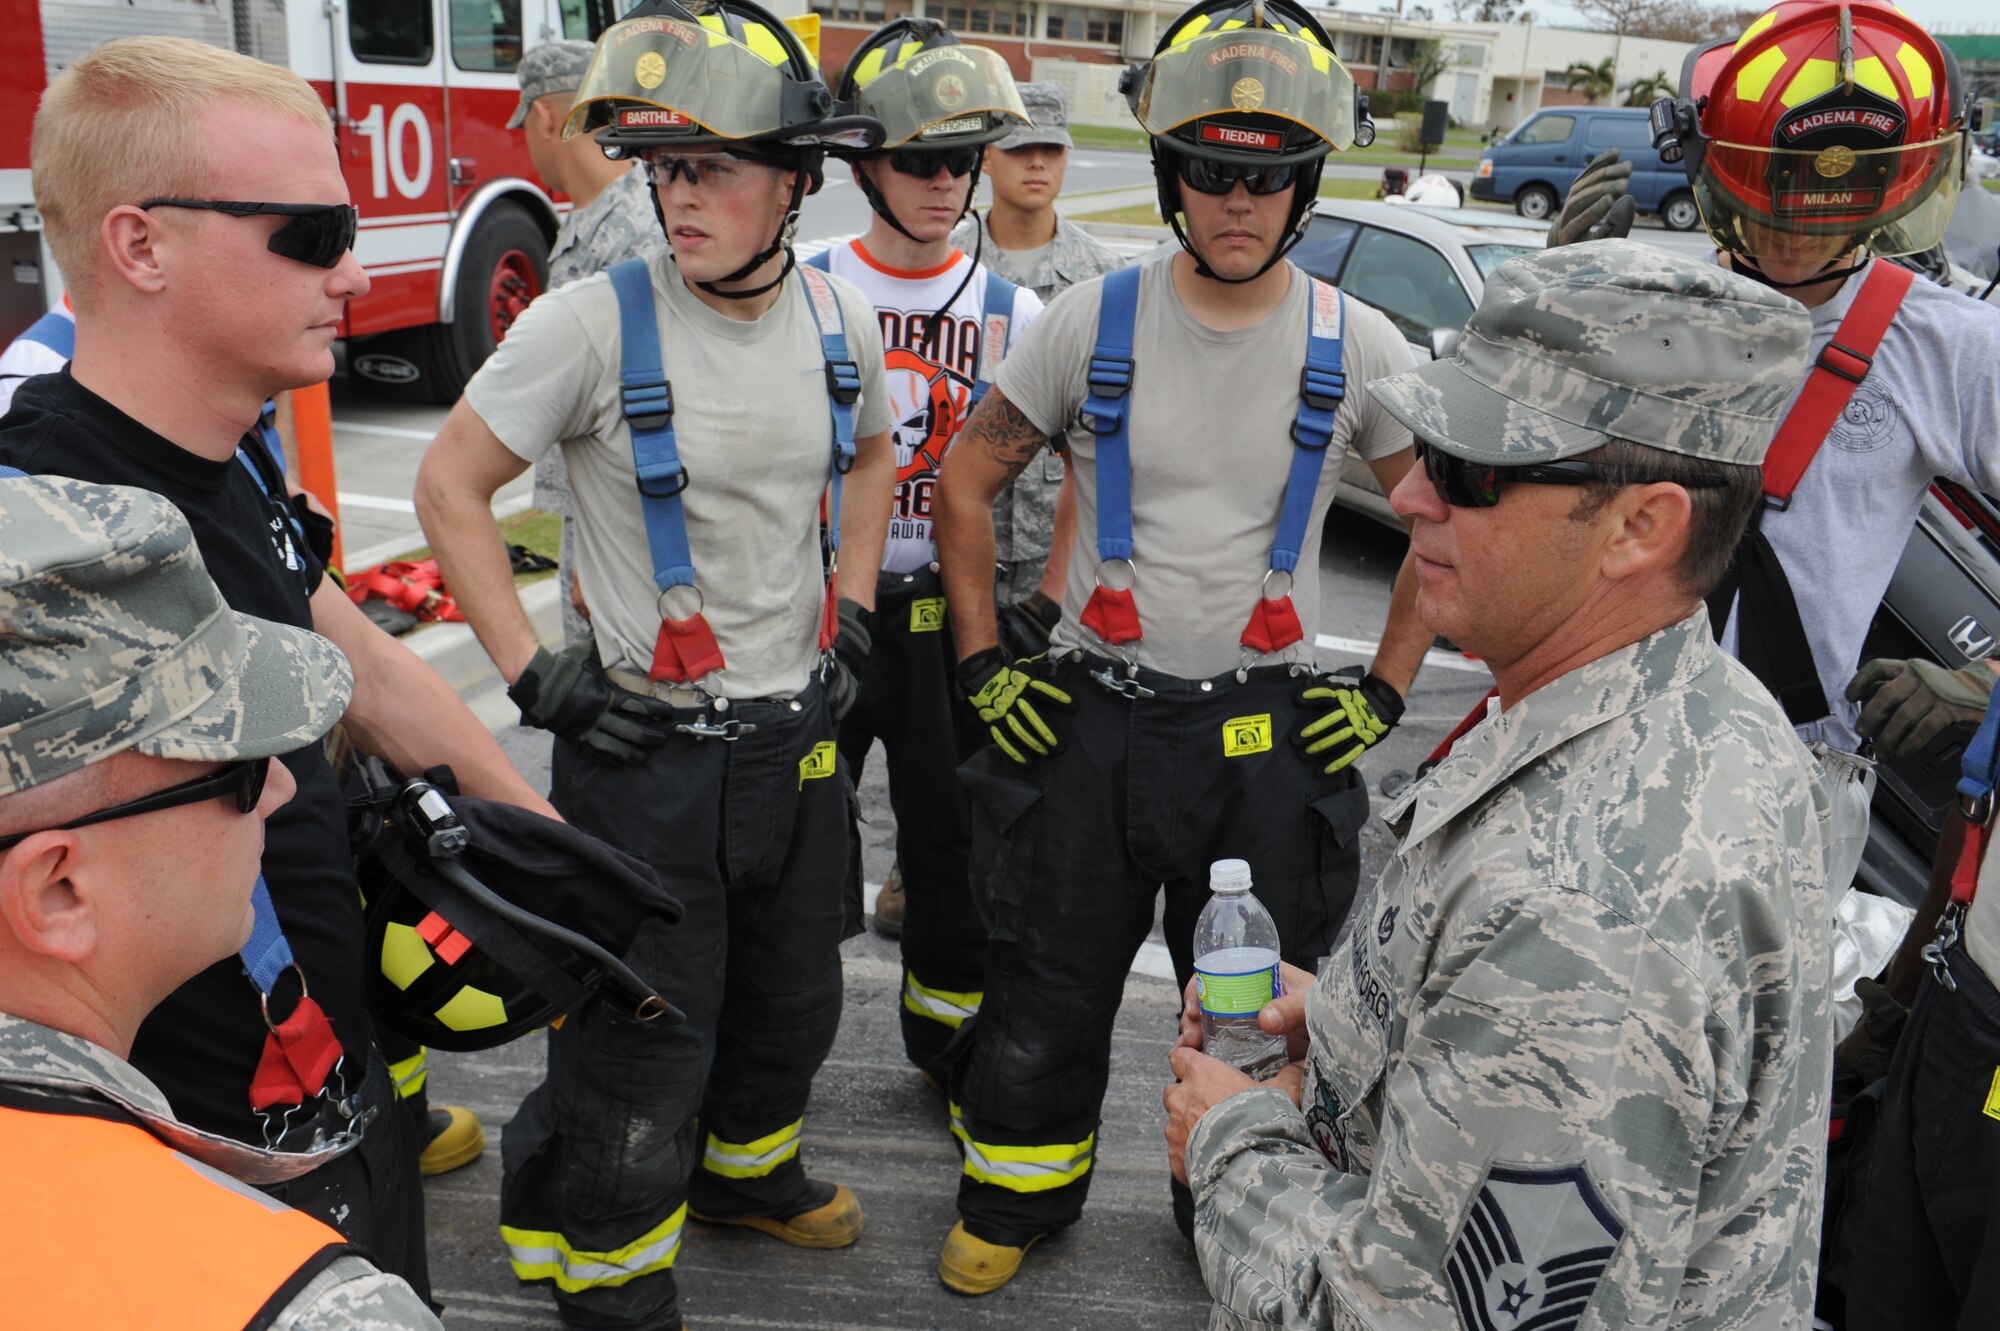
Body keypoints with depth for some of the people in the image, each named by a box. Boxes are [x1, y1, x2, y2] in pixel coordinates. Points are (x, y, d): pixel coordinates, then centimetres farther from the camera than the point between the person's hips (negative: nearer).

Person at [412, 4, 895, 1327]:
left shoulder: (841, 315, -2)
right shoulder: (596, 321, -17)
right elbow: (451, 484, -8)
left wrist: (854, 612, 9)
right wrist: (534, 672, -13)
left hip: (801, 735, 5)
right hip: (646, 745, -5)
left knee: (792, 1000, 22)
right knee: (642, 1043, 7)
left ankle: (745, 1165, 50)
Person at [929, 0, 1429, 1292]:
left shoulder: (1355, 347, -4)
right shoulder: (1093, 320, -5)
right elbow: (968, 481, 4)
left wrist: (1386, 692, 0)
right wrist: (983, 663, -1)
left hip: (1266, 731, 1)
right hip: (1089, 714, 0)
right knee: (1049, 990, 11)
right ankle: (1015, 1196, 37)